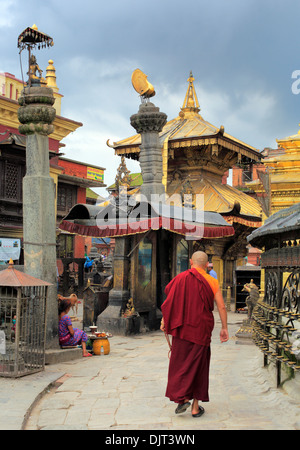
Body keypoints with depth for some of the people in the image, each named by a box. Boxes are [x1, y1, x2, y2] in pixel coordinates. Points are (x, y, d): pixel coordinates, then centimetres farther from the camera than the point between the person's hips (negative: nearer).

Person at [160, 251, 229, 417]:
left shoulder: (181, 278, -2)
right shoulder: (212, 282, -1)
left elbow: (169, 301, -5)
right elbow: (221, 307, -4)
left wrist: (164, 321, 4)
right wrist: (224, 328, 3)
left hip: (182, 328, 0)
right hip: (201, 329, 1)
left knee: (180, 362, 11)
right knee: (198, 365, 9)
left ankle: (182, 398, -5)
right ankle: (195, 406, 12)